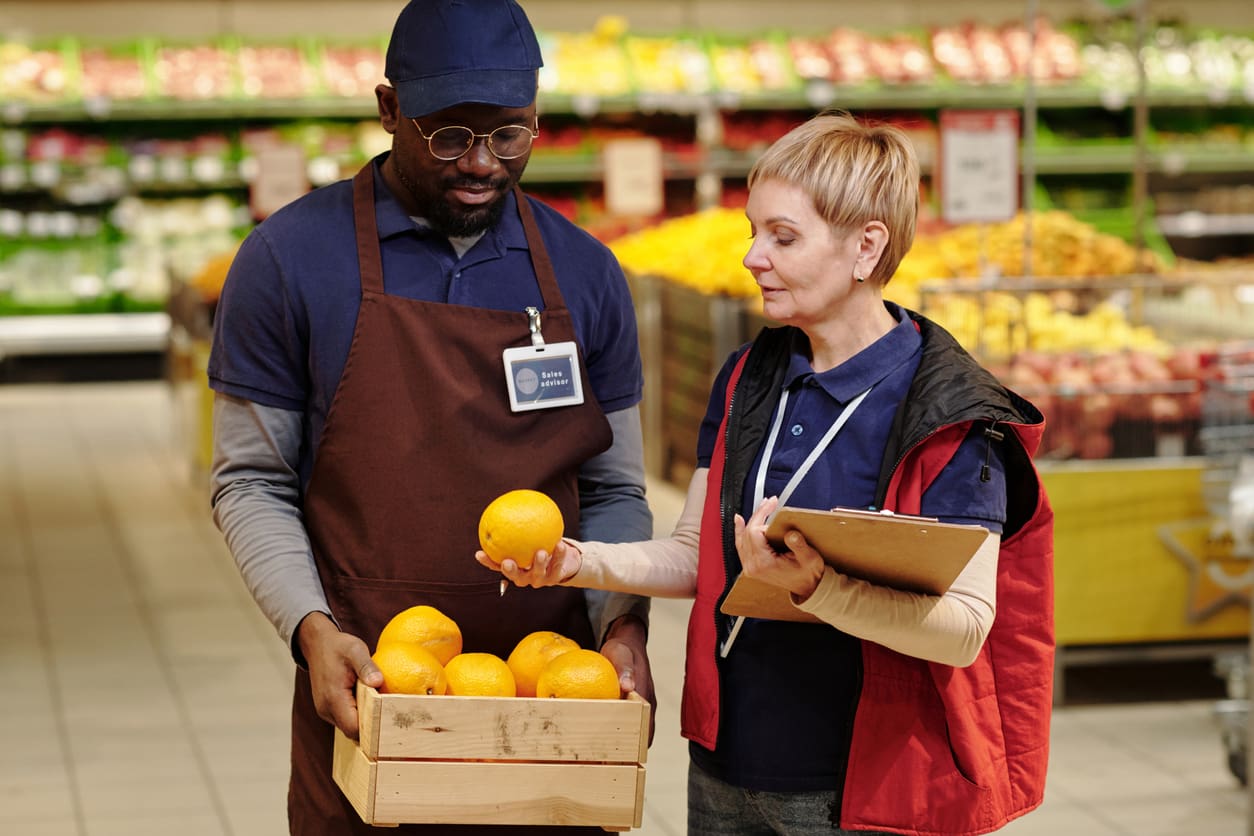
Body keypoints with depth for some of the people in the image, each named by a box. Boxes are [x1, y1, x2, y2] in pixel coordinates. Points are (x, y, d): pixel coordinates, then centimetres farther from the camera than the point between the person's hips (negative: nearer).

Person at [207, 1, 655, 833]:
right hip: (367, 702, -2)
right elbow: (250, 484, -2)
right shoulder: (290, 258, -4)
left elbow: (613, 493, 10)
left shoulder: (585, 274, 5)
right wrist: (312, 629, -16)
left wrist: (622, 622, -8)